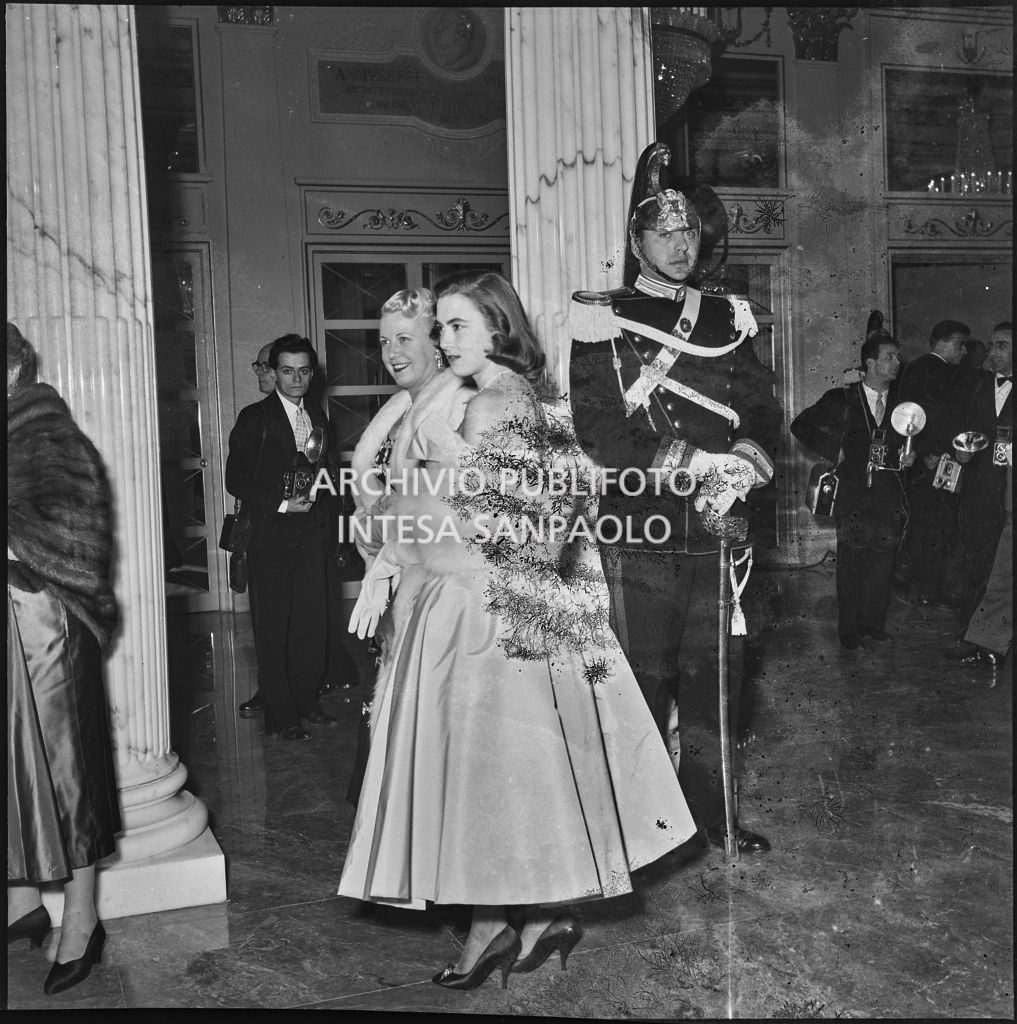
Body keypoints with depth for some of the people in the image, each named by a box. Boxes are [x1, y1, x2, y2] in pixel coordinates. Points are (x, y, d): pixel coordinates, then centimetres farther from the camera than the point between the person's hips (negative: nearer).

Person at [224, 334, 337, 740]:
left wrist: (316, 500, 5)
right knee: (273, 627, 1)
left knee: (312, 622, 6)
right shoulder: (254, 418, -3)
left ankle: (306, 703, 20)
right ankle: (280, 716, 8)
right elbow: (236, 480, -7)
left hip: (311, 533, 5)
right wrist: (282, 504, -16)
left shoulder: (317, 418, 14)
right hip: (270, 535, -5)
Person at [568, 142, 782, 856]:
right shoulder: (603, 322, 1)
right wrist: (697, 462, -15)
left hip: (717, 526, 4)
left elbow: (765, 416, 12)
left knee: (714, 677, 8)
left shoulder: (727, 320, 15)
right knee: (645, 679, 2)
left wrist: (745, 464, -10)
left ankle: (710, 808, 24)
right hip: (641, 530, -3)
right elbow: (600, 434, -8)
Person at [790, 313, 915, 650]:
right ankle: (848, 630, 10)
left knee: (882, 561, 4)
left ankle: (873, 623, 18)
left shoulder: (902, 403, 10)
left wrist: (906, 457, 0)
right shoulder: (842, 400, 1)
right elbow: (801, 425, 5)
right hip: (853, 496, -3)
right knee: (851, 563, 1)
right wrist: (833, 450, -1)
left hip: (889, 496, 3)